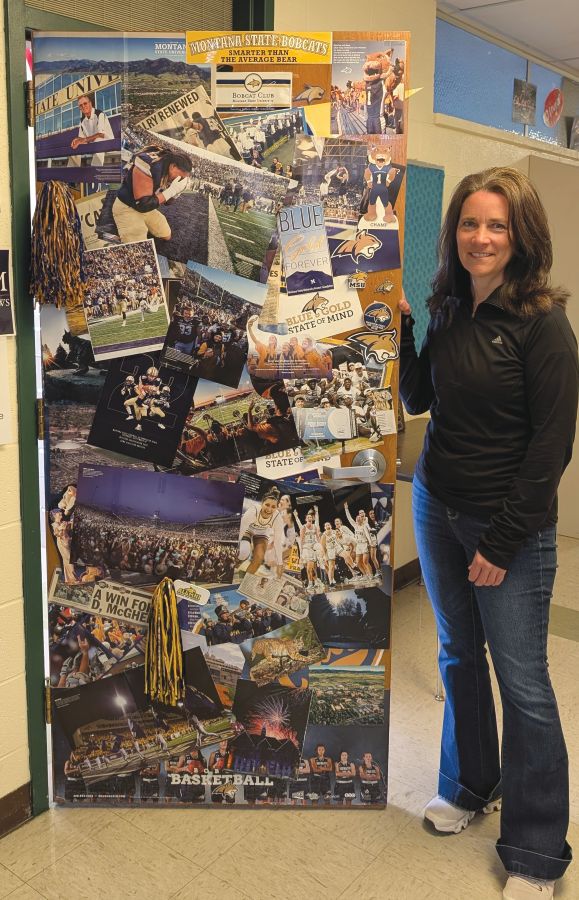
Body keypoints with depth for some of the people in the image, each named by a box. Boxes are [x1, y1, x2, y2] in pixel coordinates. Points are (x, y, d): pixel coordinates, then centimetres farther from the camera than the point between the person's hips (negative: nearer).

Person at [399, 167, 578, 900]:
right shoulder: (449, 312, 5)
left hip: (510, 526, -6)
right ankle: (470, 785, 41)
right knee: (459, 655, 19)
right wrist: (400, 331, -3)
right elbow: (417, 401, 12)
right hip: (437, 509, 6)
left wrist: (502, 543, -14)